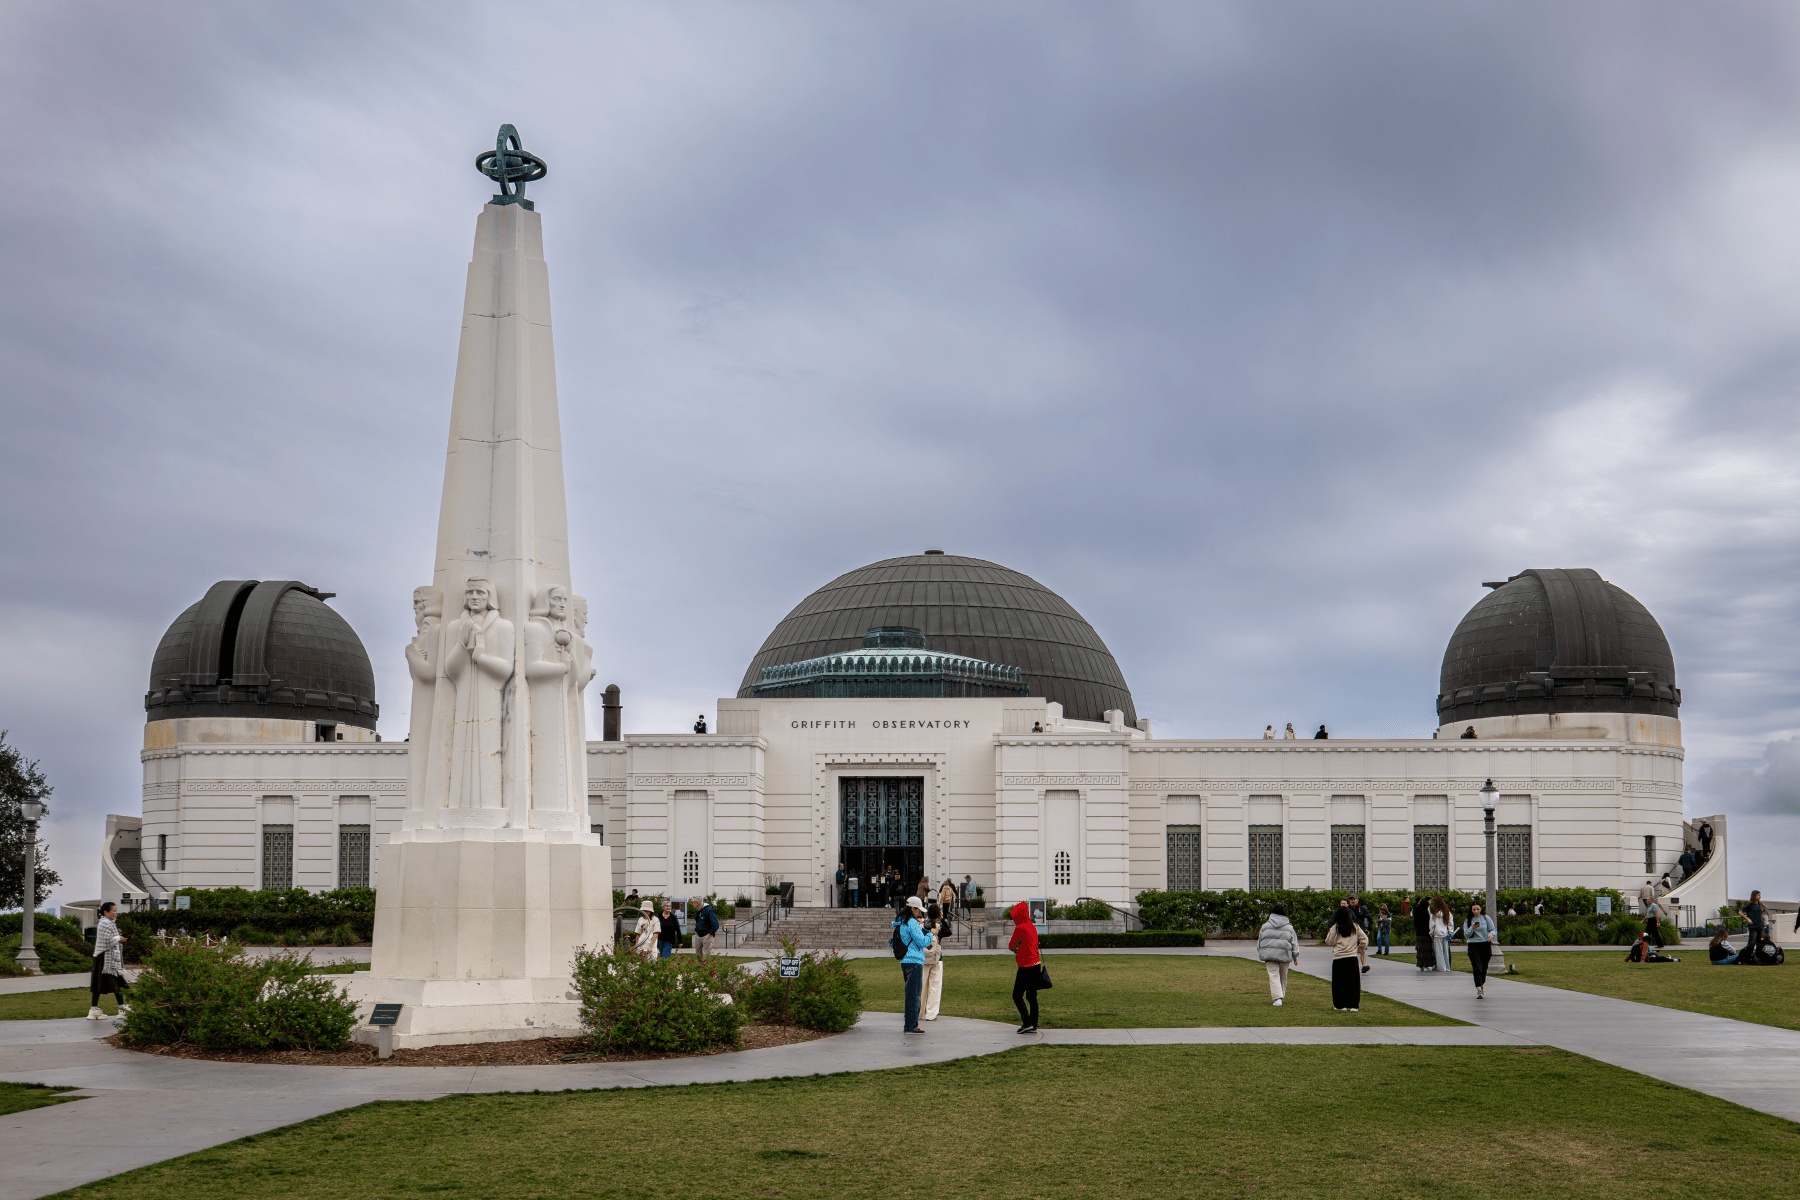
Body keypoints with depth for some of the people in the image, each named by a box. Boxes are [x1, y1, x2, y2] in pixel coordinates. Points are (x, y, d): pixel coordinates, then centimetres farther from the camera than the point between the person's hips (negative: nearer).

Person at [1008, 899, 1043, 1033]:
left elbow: (1011, 947, -7)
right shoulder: (1032, 927, 12)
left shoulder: (1020, 928, -14)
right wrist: (1019, 950, 3)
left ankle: (1027, 1023, -8)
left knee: (1017, 996, -1)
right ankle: (1033, 1026, 11)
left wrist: (1015, 950, 12)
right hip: (1036, 965, 8)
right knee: (1031, 997, 11)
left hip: (1026, 967, -8)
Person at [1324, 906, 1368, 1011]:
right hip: (1352, 957, 2)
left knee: (1339, 982, 7)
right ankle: (1353, 1005, 6)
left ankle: (1341, 1005, 9)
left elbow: (1329, 942, 1)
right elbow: (1364, 939, 4)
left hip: (1338, 958, -2)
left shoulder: (1335, 927, -5)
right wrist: (1360, 950, 17)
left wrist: (1328, 933, 19)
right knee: (1353, 982, 8)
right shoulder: (1355, 927, 2)